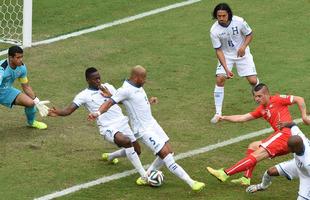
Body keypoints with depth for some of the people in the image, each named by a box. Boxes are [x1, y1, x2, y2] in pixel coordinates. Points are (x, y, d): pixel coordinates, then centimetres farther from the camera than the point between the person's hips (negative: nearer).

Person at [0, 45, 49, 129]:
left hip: (7, 91, 7)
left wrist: (37, 102, 0)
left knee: (30, 103, -6)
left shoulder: (22, 67, -10)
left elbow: (26, 87, 4)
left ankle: (31, 122, 27)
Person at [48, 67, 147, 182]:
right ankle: (144, 175, -23)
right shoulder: (84, 95, 0)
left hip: (122, 122, 6)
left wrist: (110, 96, -11)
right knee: (126, 142, -33)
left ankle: (110, 156, 42)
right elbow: (68, 110, -10)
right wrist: (57, 112, -30)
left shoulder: (107, 87, 12)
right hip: (108, 128, -5)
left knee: (135, 149, 12)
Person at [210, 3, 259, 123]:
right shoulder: (214, 31, -21)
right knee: (219, 79, -16)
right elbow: (218, 51, -15)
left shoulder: (239, 22, -22)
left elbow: (249, 34, -4)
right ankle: (218, 113, -7)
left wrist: (243, 46, -24)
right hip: (226, 56, 0)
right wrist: (226, 69, -24)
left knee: (253, 81, -6)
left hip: (242, 54, 0)